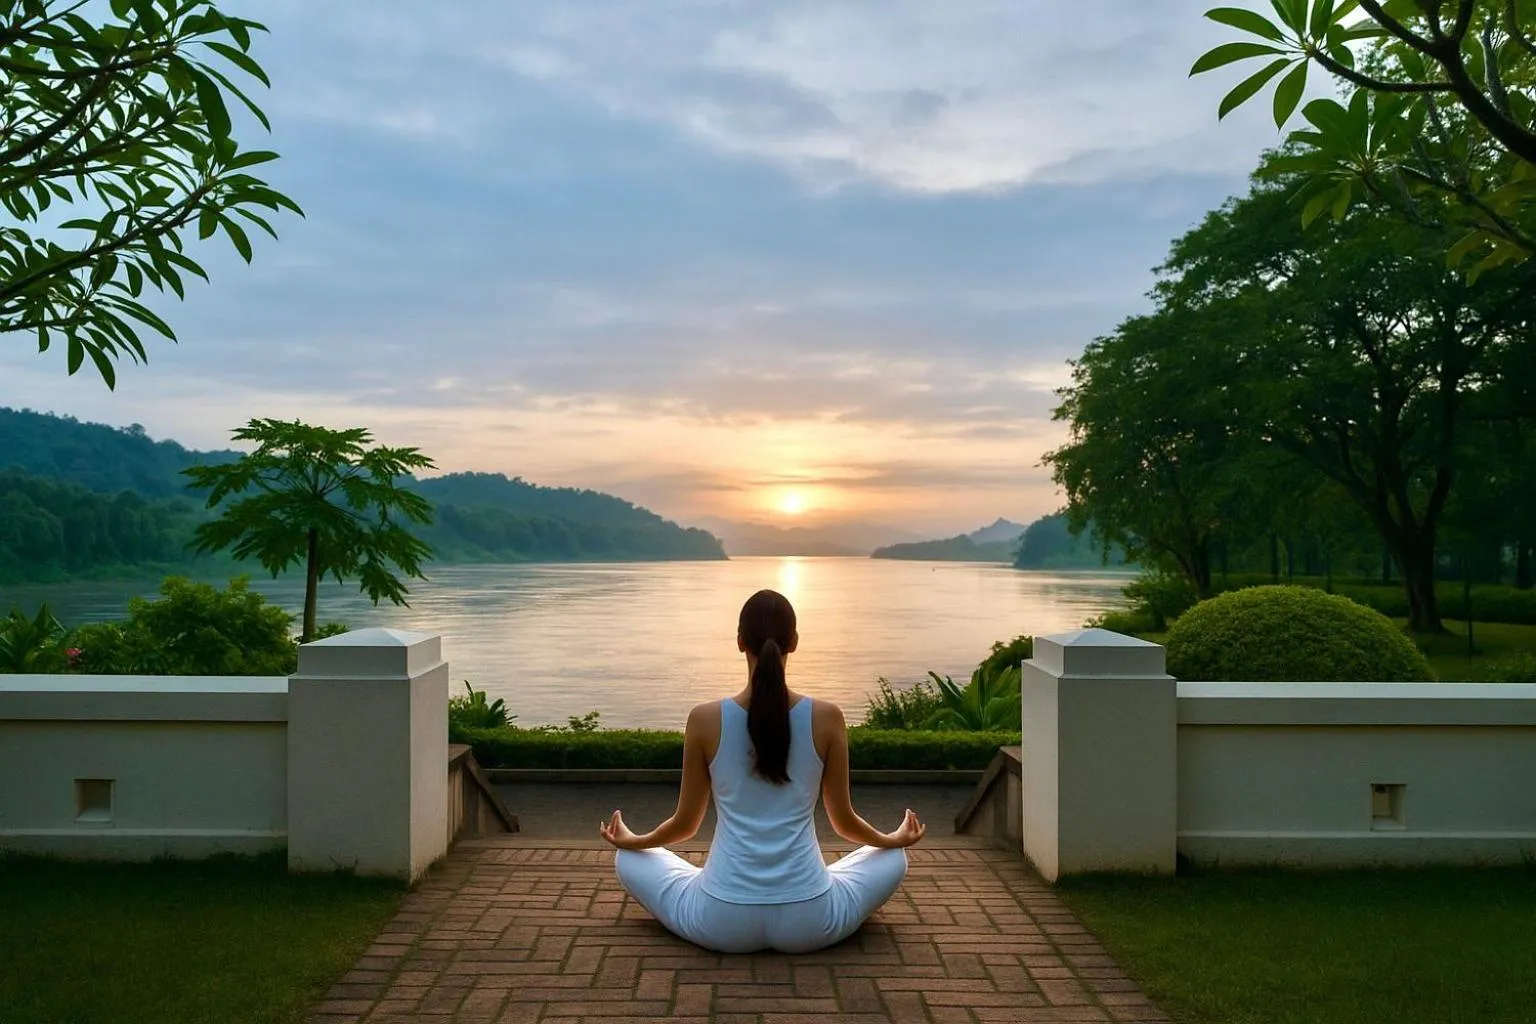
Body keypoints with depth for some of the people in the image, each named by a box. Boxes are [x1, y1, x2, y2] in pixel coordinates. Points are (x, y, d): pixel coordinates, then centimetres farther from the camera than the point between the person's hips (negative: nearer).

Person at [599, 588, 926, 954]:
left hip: (722, 923, 0)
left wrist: (630, 841, 25)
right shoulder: (827, 717, -8)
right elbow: (844, 820, 3)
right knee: (893, 859, 28)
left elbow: (685, 823, 3)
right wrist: (896, 839, 26)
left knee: (629, 860, 25)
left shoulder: (705, 719, -8)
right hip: (809, 922, 1)